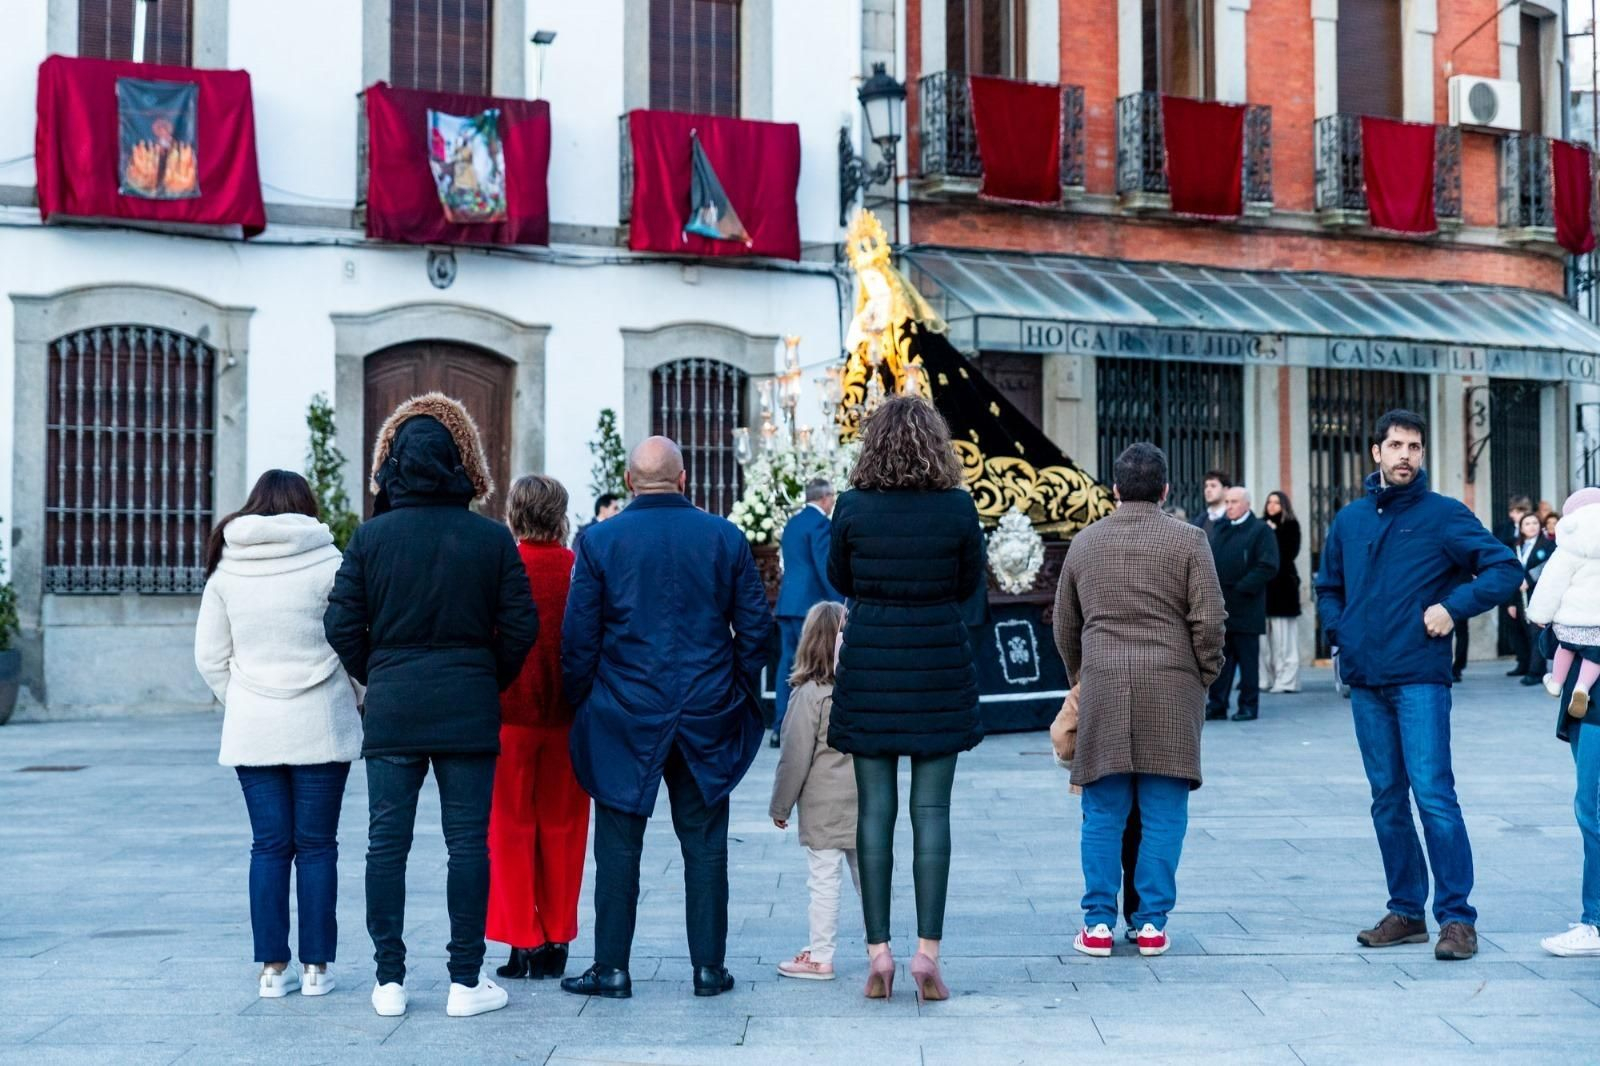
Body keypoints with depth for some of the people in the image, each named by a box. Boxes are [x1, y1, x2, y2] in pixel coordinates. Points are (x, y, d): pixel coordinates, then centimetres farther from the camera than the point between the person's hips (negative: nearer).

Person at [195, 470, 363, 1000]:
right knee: (316, 846, 4)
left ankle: (273, 967, 8)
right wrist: (352, 697, 9)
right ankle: (315, 967, 7)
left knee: (269, 846, 7)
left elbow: (210, 657, 6)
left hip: (251, 730, 3)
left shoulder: (226, 569, 4)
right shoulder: (327, 562, -6)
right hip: (320, 726, -3)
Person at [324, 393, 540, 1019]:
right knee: (468, 843, 4)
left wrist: (375, 678, 13)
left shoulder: (370, 536, -2)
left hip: (391, 709, 1)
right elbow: (520, 627, -3)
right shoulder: (492, 539, -3)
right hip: (468, 710, 0)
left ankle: (389, 981, 11)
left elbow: (342, 624, -3)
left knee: (386, 844, 7)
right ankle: (466, 982, 7)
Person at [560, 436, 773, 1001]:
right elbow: (756, 626, 3)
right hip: (707, 719, 2)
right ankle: (709, 967, 12)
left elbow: (578, 637, -4)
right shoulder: (726, 537, 1)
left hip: (624, 716, -1)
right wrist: (737, 693, 15)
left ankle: (611, 968, 9)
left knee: (618, 844, 6)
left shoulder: (600, 541, -5)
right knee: (705, 843, 9)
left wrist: (579, 706, 7)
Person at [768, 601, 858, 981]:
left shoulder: (810, 694, -15)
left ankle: (820, 957, 7)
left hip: (823, 809, -5)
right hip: (864, 806, 5)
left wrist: (780, 806, -1)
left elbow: (795, 758, -12)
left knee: (824, 881, 1)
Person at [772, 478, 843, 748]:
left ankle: (780, 729, 8)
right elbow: (825, 567, -16)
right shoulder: (819, 523, -9)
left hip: (787, 602, 8)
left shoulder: (792, 523, 18)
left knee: (787, 663, 8)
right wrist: (841, 603, -14)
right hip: (811, 603, -8)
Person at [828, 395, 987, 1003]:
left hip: (869, 665, 0)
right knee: (932, 809, 4)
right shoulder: (959, 509, -5)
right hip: (939, 667, 0)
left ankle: (878, 951, 8)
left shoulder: (853, 509, -5)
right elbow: (969, 585, 7)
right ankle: (928, 952, 4)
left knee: (875, 809, 6)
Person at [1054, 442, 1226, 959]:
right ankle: (1152, 922, 6)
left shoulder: (1085, 542, 12)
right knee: (1163, 813, 4)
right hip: (1170, 686, -2)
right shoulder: (1188, 540, 1)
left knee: (1103, 812, 6)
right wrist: (1205, 678, 9)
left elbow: (1064, 625, 18)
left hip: (1101, 686, 2)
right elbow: (1208, 620, -4)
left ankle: (1099, 923, 7)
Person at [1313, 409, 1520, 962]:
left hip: (1419, 678, -5)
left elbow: (1506, 568, -5)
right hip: (1366, 680, 5)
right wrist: (1340, 635, 10)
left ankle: (1457, 917, -6)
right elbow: (1328, 587, 26)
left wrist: (1454, 605, -15)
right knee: (1387, 799, 10)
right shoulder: (1349, 520, 13)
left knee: (1433, 795, -11)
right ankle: (1405, 911, 18)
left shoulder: (1444, 515, -1)